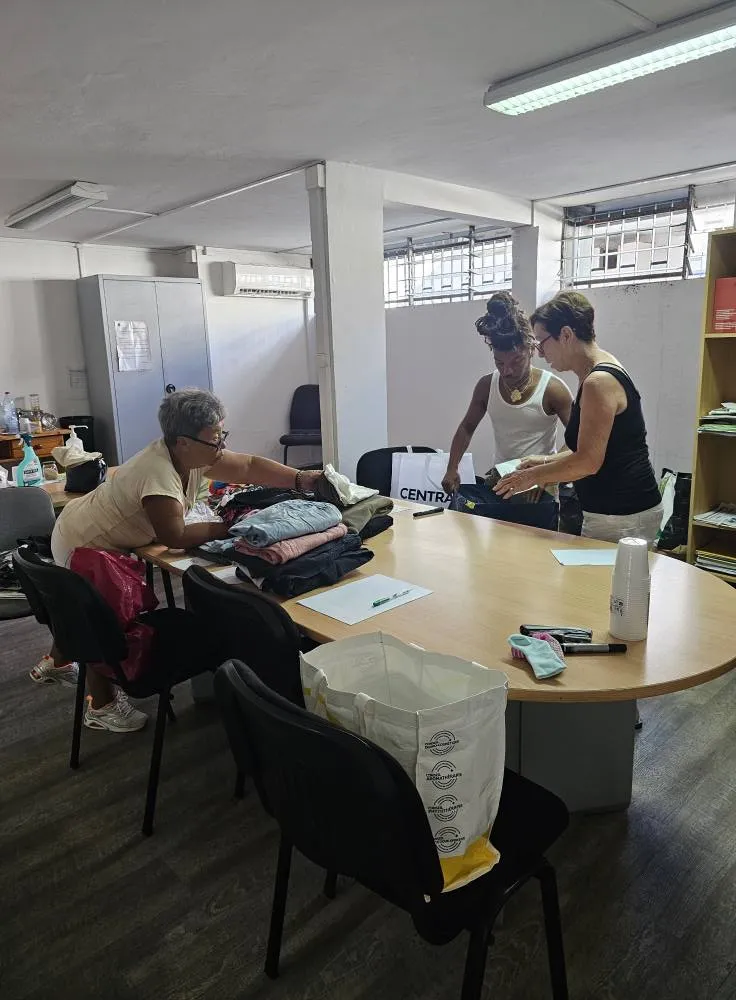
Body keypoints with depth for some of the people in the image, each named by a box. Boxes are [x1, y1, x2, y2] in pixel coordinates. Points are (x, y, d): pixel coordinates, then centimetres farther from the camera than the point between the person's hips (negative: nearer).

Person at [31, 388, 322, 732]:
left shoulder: (196, 454, -13)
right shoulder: (157, 473, -38)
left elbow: (250, 466, -13)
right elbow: (176, 537, -35)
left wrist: (301, 479, -24)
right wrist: (230, 527, -29)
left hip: (91, 533, 9)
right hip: (82, 545, -9)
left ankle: (56, 663, 55)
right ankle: (101, 706, 23)